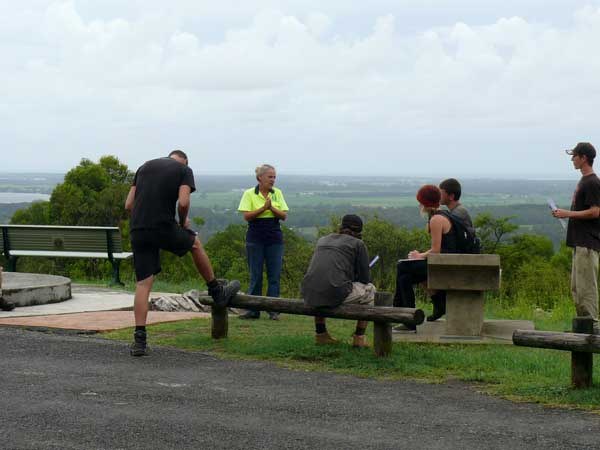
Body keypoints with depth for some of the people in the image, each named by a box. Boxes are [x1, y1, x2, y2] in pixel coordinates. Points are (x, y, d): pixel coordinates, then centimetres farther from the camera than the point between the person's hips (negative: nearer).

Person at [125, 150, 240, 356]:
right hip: (164, 228, -4)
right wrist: (183, 222, 9)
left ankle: (139, 340, -1)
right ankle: (217, 291, 40)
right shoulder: (184, 170, 6)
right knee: (195, 244, 27)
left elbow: (128, 204, 14)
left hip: (137, 232, 4)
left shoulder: (144, 167, 20)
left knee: (143, 284, 5)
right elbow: (183, 202, -10)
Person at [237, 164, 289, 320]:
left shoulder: (277, 193, 6)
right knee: (255, 275, 2)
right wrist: (263, 208, -19)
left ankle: (273, 310, 6)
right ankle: (253, 310, 8)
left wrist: (272, 208, -15)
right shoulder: (249, 194, -2)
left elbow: (284, 216, 1)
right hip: (255, 238, -2)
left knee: (274, 275, 1)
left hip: (275, 238, 2)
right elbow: (247, 216, -10)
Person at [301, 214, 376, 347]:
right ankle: (359, 337, 17)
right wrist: (352, 280, 30)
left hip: (308, 295, 5)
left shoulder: (322, 240, 24)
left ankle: (320, 333, 36)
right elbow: (365, 279, 7)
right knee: (369, 290, 22)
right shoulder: (358, 244, 8)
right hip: (335, 295, -5)